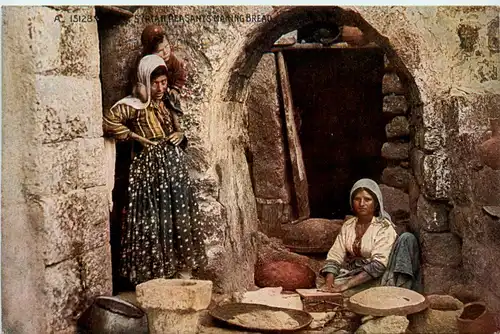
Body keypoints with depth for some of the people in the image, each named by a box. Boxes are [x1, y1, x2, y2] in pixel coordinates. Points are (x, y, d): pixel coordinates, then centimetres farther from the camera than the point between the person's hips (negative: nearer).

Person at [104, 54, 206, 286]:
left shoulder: (166, 104, 13)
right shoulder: (134, 105, -10)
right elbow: (108, 122, -22)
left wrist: (179, 135, 6)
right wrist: (136, 137, -14)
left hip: (175, 165, 7)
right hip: (151, 167, -7)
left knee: (181, 218, 9)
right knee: (153, 221, -3)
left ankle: (183, 271, 18)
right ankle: (154, 274, 6)